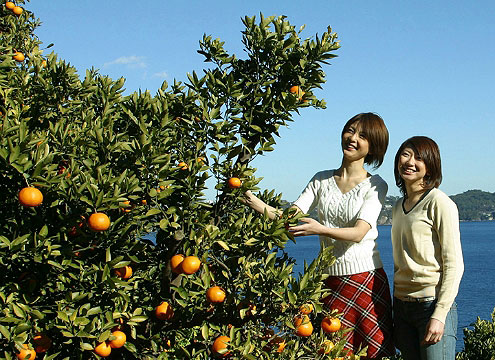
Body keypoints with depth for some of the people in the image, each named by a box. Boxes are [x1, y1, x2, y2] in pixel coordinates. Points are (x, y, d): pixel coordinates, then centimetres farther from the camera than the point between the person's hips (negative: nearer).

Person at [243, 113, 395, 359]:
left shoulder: (375, 185, -1)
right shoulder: (322, 180, 9)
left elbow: (359, 233, -15)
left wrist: (320, 229, -32)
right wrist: (256, 203, -20)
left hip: (365, 278, -2)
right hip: (329, 278, 3)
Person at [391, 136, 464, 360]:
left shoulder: (439, 203, -8)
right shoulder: (398, 207, 14)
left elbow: (454, 264, -11)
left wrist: (439, 314, -16)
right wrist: (396, 307, 16)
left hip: (432, 304, -6)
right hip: (402, 306, 6)